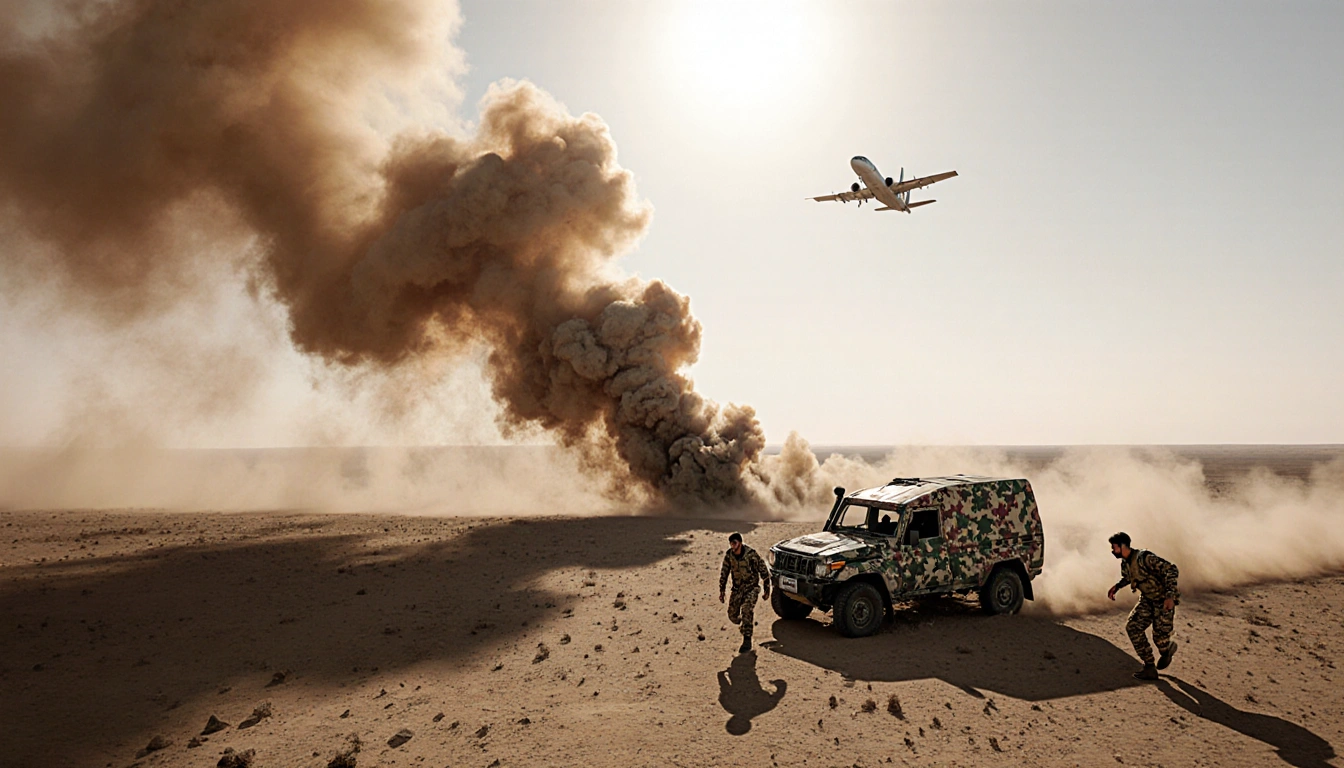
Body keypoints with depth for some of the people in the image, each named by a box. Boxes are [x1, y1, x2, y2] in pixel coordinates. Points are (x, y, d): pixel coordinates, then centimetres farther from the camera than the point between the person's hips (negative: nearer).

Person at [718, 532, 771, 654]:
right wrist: (721, 591, 6)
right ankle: (748, 624, 37)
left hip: (751, 587, -5)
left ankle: (747, 641, -16)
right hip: (737, 588, 5)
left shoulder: (751, 554, -20)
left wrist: (767, 590, -6)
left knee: (747, 610, -25)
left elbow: (764, 571, -10)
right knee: (732, 615, 4)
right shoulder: (728, 555, -8)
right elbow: (724, 573, 6)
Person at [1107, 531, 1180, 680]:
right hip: (1147, 600, 8)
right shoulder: (1125, 563, 0)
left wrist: (1170, 595, -37)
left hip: (1164, 600, -8)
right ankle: (1149, 668, 2)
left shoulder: (1145, 558, -27)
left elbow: (1171, 570, -30)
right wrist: (1116, 586, 4)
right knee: (1132, 627, -6)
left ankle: (1168, 648, 33)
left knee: (1159, 637, -6)